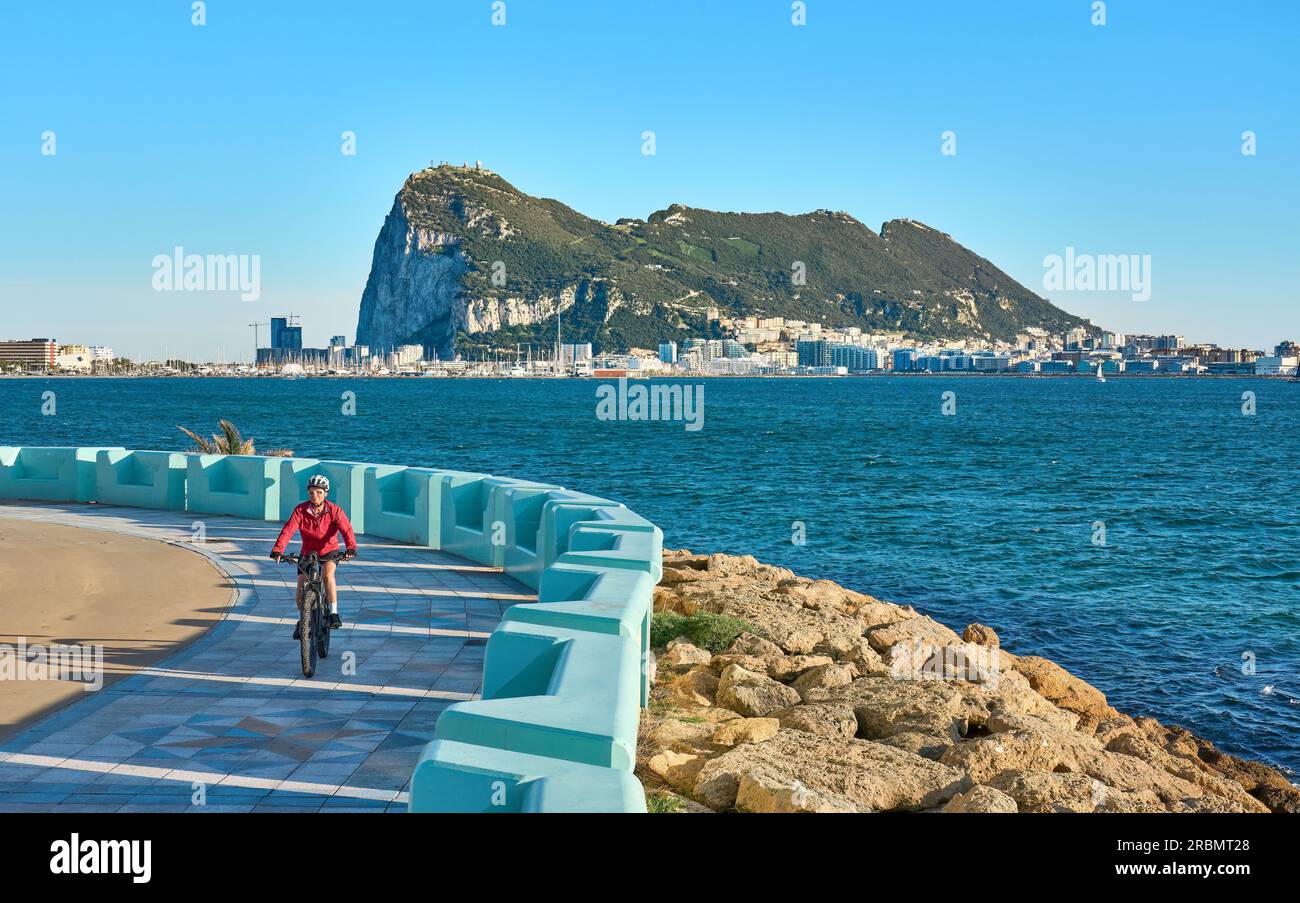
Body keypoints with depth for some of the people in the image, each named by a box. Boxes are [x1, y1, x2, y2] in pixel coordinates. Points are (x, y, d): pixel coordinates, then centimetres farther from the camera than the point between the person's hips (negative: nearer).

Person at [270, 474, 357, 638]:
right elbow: (288, 530, -25)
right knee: (301, 586, -6)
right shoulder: (300, 510, -15)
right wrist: (278, 549, -41)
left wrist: (351, 547, -49)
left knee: (327, 574, -31)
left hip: (329, 551, -2)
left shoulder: (334, 510, -17)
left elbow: (346, 529, -30)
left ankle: (334, 614, -21)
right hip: (308, 551, 2)